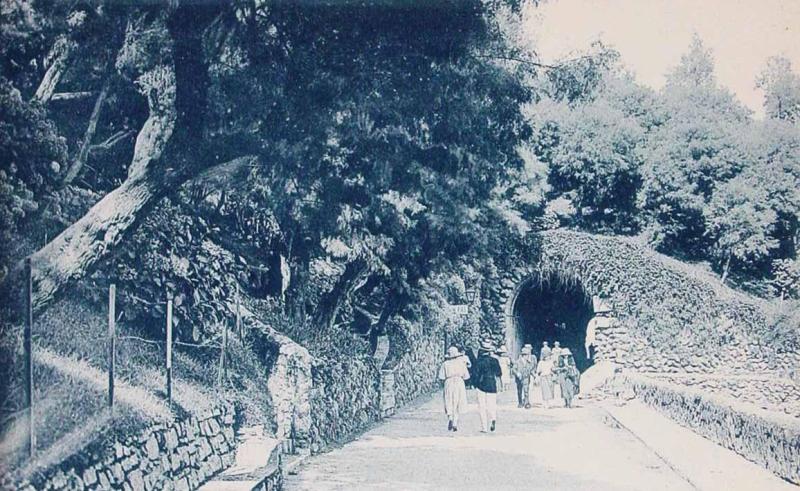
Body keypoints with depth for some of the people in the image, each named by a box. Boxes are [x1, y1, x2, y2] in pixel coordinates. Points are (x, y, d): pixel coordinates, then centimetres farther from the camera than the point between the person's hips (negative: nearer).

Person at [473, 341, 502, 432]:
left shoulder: (479, 361, -6)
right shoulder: (495, 360, 0)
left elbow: (476, 374, -7)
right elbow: (499, 373, 5)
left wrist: (475, 384, 6)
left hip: (481, 385, -1)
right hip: (492, 386, 1)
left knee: (482, 407, 5)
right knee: (492, 405, 8)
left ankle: (484, 427, 3)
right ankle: (493, 418, -22)